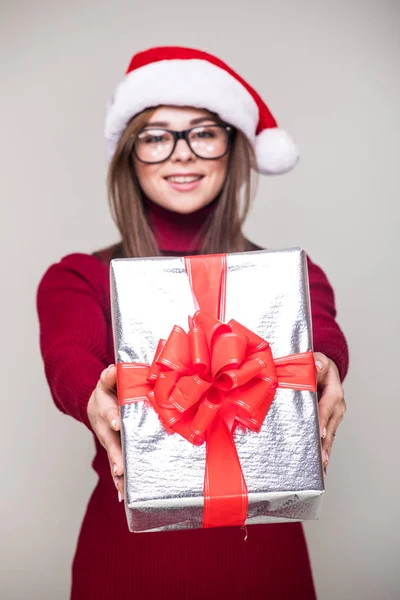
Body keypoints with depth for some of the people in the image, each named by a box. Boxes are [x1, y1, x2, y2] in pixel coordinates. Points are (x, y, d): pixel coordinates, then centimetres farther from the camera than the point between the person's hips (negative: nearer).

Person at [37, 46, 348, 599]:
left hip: (261, 546, 1)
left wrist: (323, 369, -42)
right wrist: (95, 398, -41)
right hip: (128, 548, 0)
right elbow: (69, 356, -19)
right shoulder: (77, 280, 1)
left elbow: (319, 331, -19)